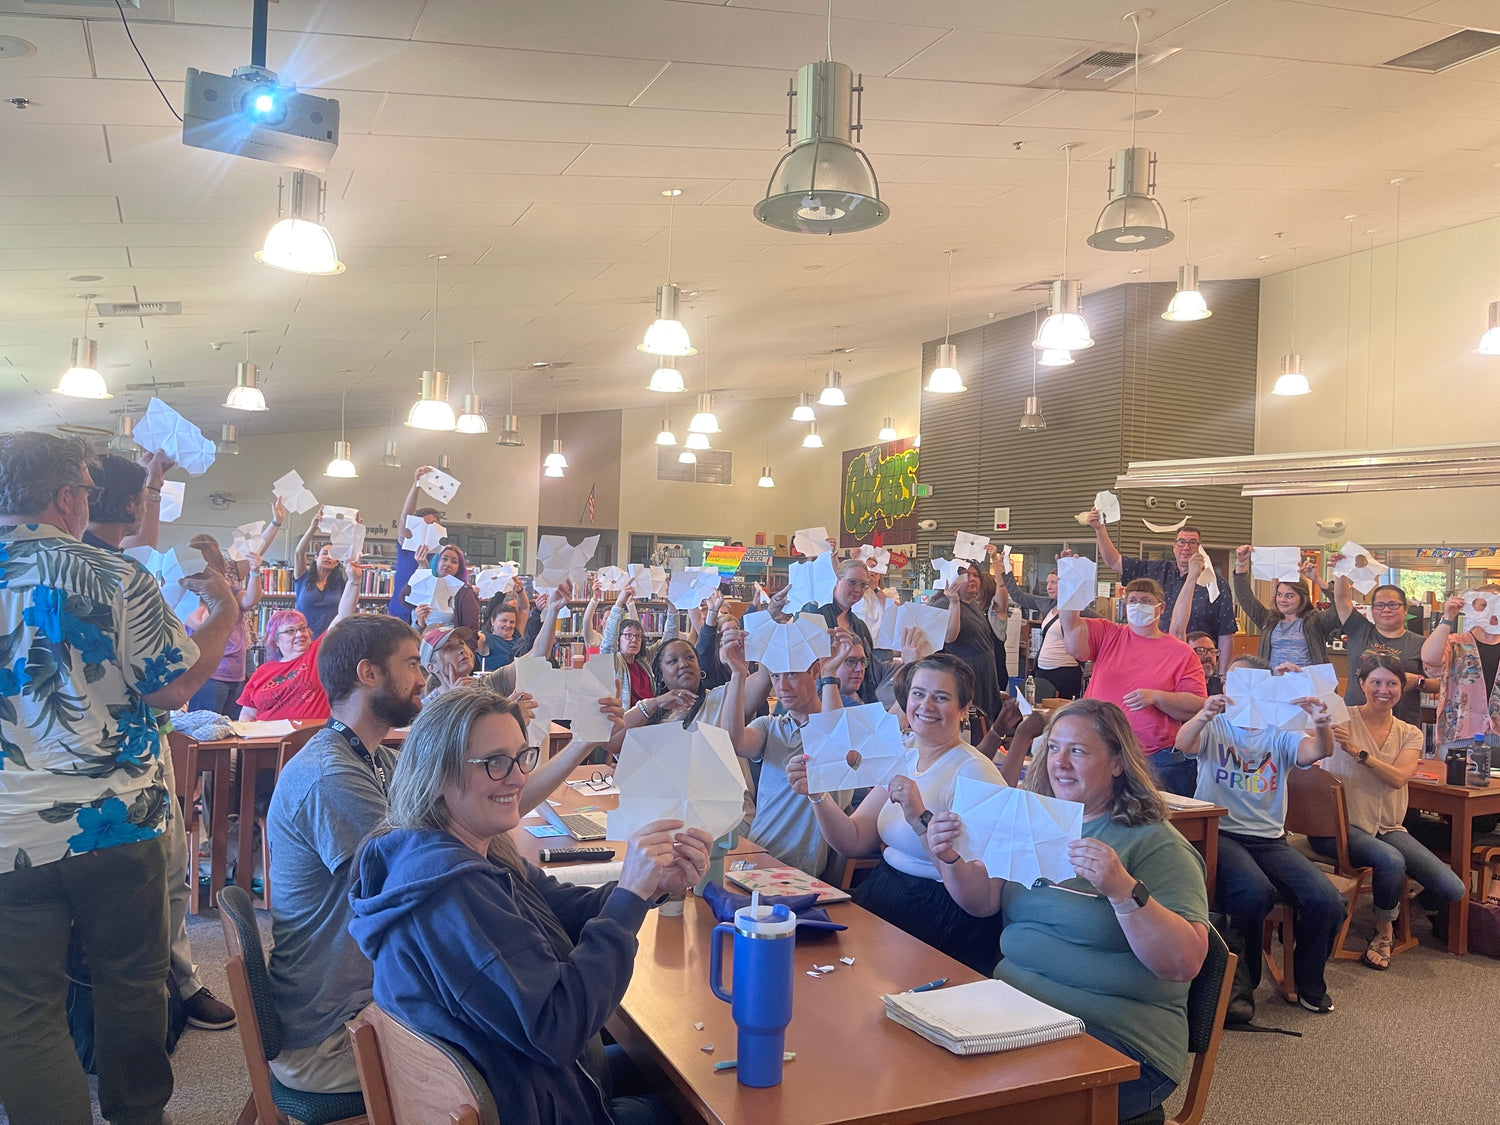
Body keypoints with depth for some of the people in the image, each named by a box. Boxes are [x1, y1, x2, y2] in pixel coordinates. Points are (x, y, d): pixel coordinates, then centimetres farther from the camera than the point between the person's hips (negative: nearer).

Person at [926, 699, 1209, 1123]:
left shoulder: (1155, 844, -6)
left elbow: (1185, 963, -17)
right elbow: (983, 901, 9)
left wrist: (1122, 890, -31)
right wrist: (951, 859, -11)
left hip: (1117, 1039, -5)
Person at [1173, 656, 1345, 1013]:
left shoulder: (1280, 734, 13)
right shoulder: (1215, 728, 7)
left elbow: (1318, 752, -8)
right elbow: (1184, 743, -16)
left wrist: (1322, 726, -31)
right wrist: (1203, 715, -39)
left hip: (1270, 839, 4)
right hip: (1219, 833, -3)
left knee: (1327, 901, -18)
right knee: (1254, 892, -33)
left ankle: (1309, 982, 10)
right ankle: (1240, 984, -9)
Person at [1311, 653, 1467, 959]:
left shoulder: (1410, 735, 10)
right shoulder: (1342, 719, -5)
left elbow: (1398, 778, -10)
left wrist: (1358, 751, -22)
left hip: (1387, 828, 5)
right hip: (1340, 826, -5)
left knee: (1452, 889, -8)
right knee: (1391, 860, -33)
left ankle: (1418, 907, 31)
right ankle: (1384, 929, -2)